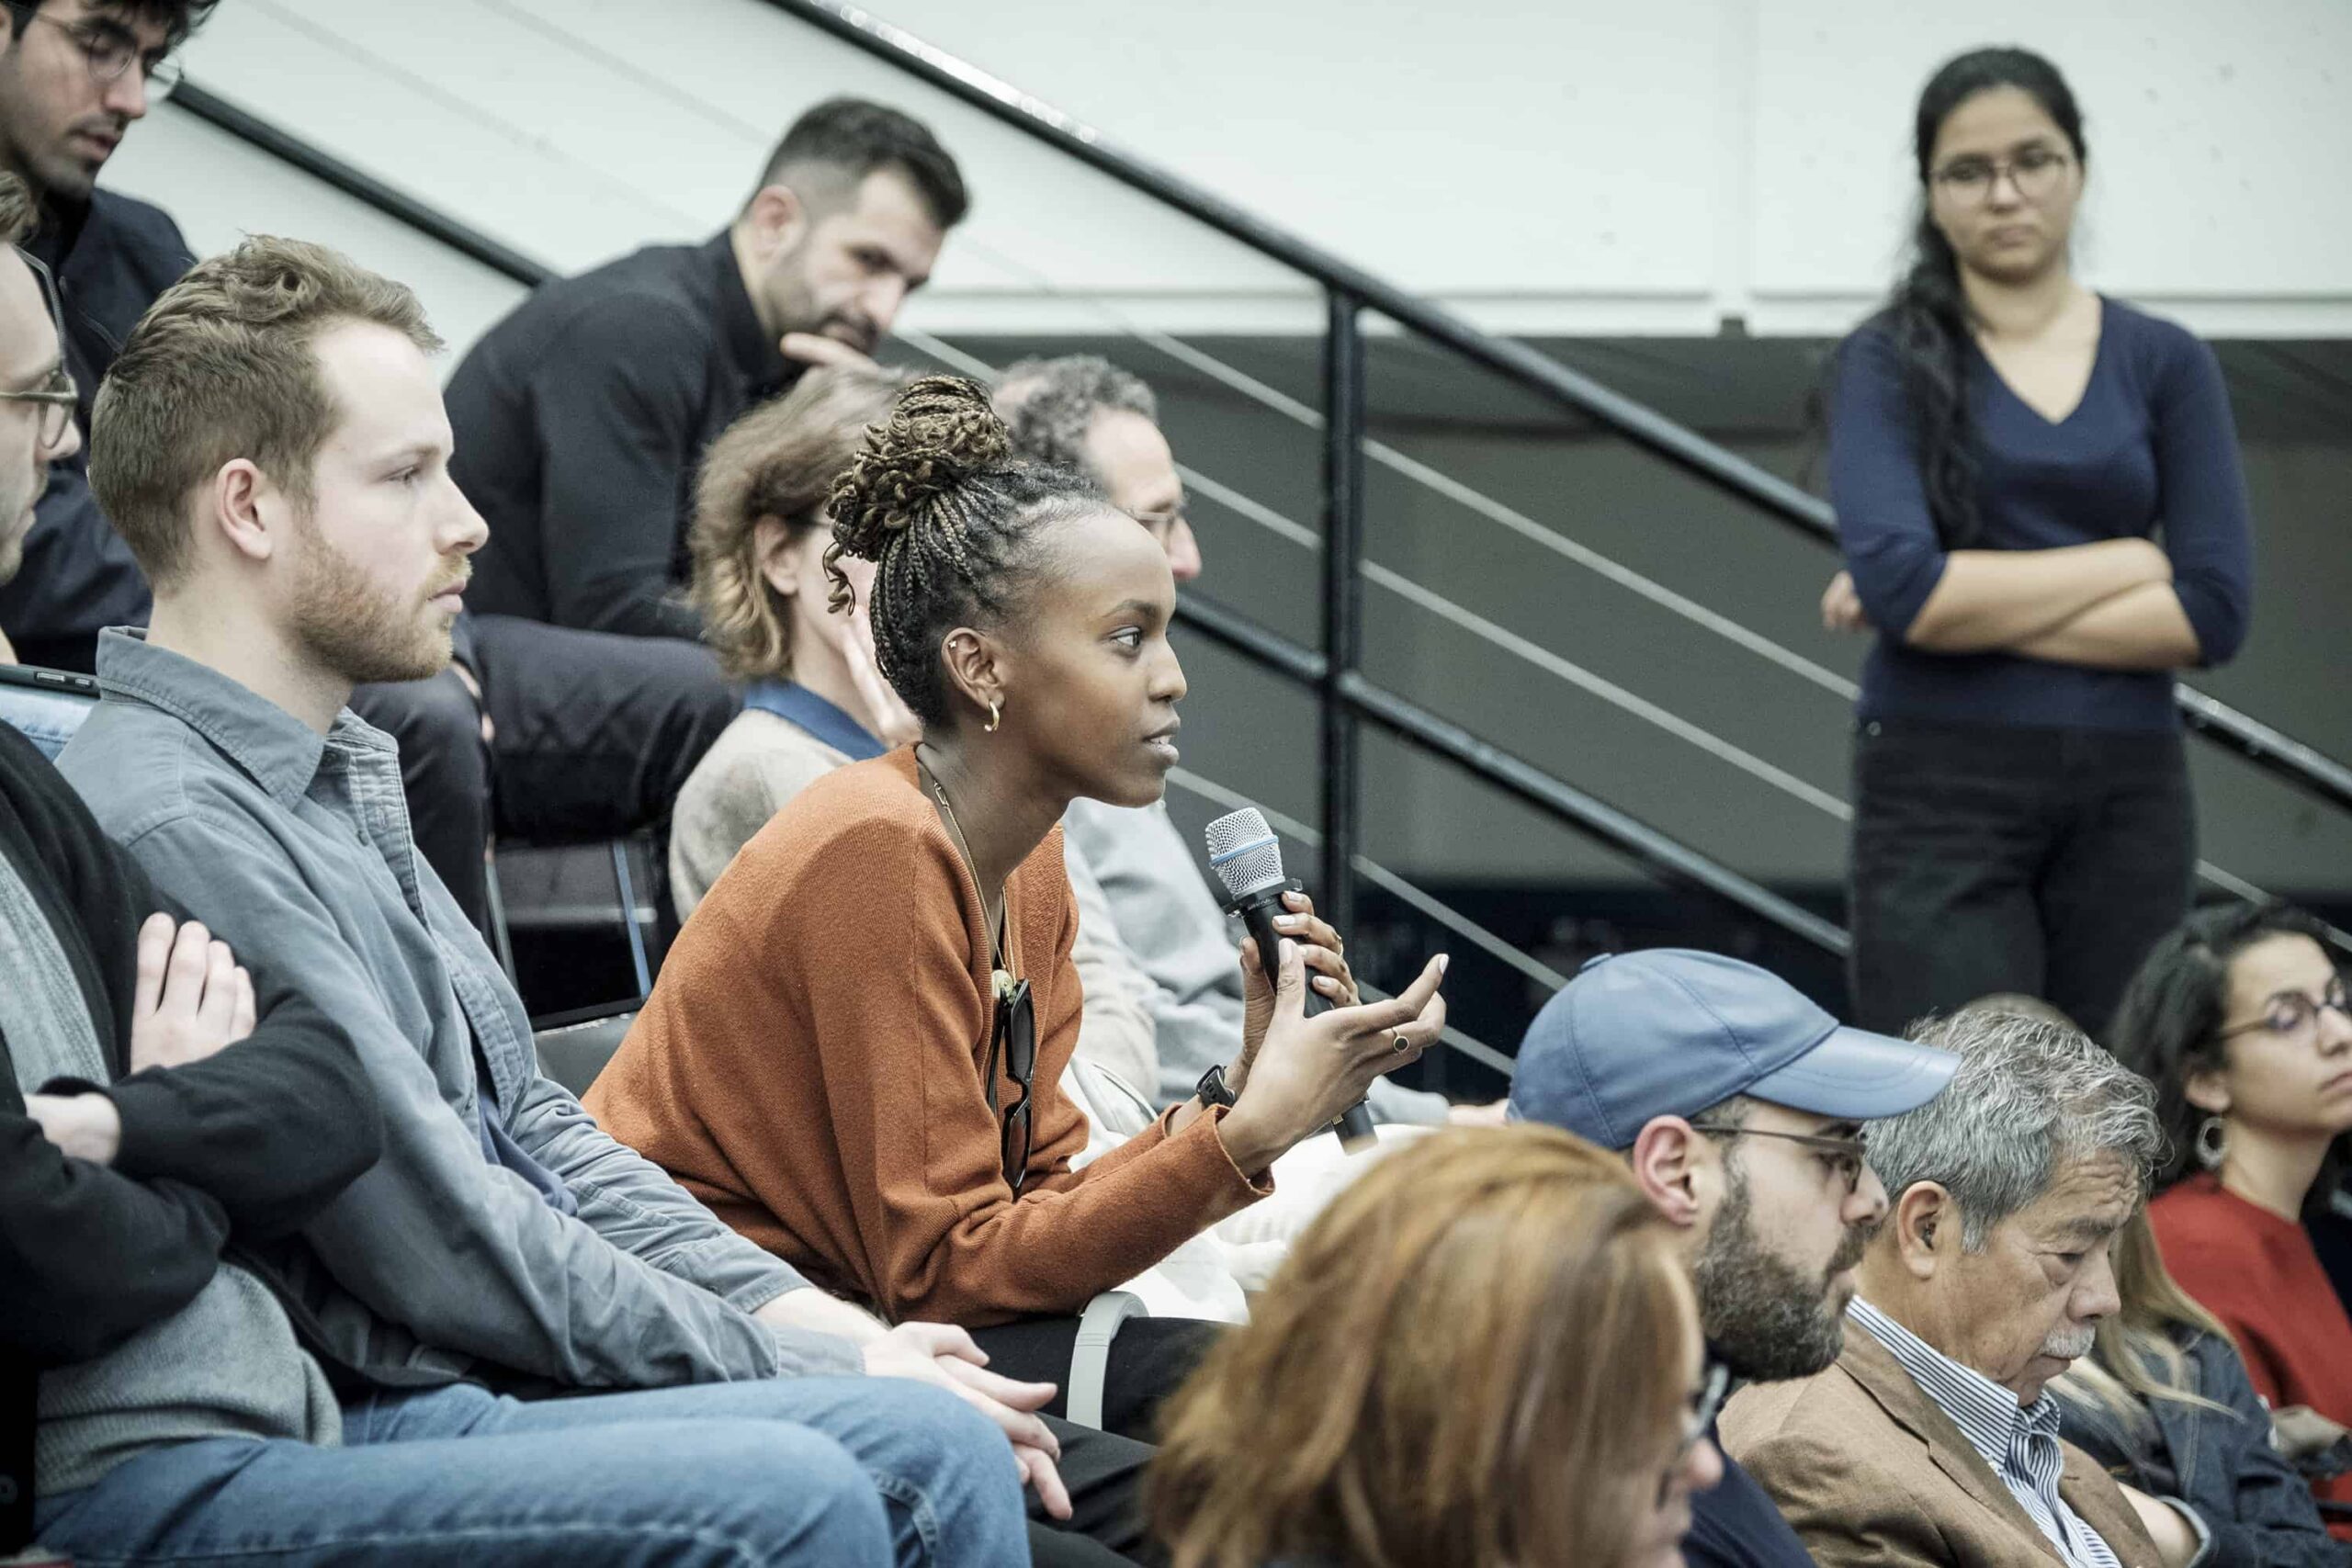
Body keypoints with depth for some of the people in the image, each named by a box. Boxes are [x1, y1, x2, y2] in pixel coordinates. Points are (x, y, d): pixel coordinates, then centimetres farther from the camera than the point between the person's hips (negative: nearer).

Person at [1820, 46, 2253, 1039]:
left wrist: (1977, 606, -8)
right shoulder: (1893, 361, 2)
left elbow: (2212, 614, -3)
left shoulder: (2163, 364, 8)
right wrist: (2131, 561, -7)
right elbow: (1899, 584, -14)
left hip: (2126, 797, 3)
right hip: (1943, 794, -2)